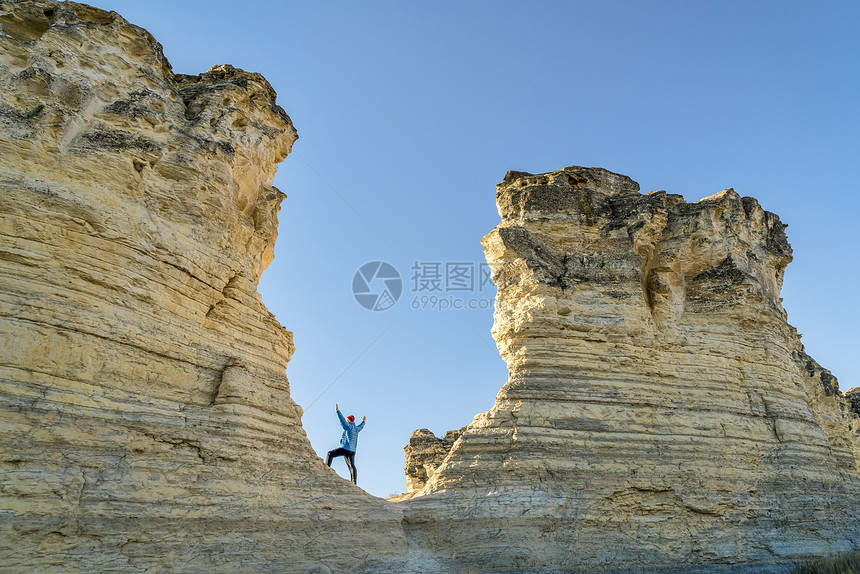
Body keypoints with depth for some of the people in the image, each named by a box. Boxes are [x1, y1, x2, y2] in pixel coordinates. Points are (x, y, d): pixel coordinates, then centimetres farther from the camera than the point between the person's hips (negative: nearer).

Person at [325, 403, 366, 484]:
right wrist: (364, 421, 60)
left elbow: (342, 420, -15)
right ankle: (354, 483, -8)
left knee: (330, 454, 0)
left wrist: (337, 411, -18)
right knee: (352, 466, 2)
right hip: (352, 451, 8)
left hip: (345, 448, -8)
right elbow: (361, 426, 39)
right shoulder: (357, 428, 18)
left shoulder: (349, 426, -4)